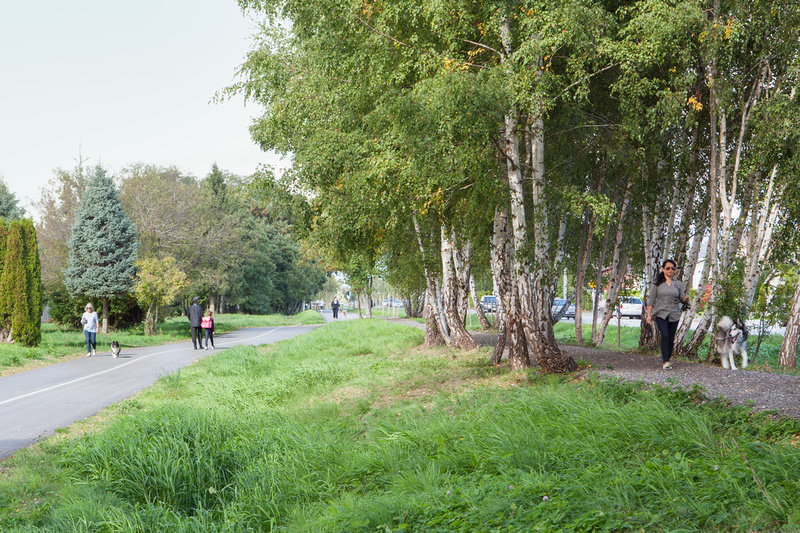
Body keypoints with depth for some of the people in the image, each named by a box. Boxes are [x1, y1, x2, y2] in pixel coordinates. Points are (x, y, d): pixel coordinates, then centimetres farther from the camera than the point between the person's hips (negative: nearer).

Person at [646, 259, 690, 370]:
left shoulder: (678, 284, 10)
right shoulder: (658, 283, 5)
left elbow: (682, 298, 9)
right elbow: (651, 299, 6)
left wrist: (686, 298, -15)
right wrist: (649, 314, 1)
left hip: (674, 315, 3)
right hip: (661, 314, -3)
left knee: (671, 339, 3)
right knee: (665, 336, -18)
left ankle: (666, 360, 16)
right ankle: (665, 361, -20)